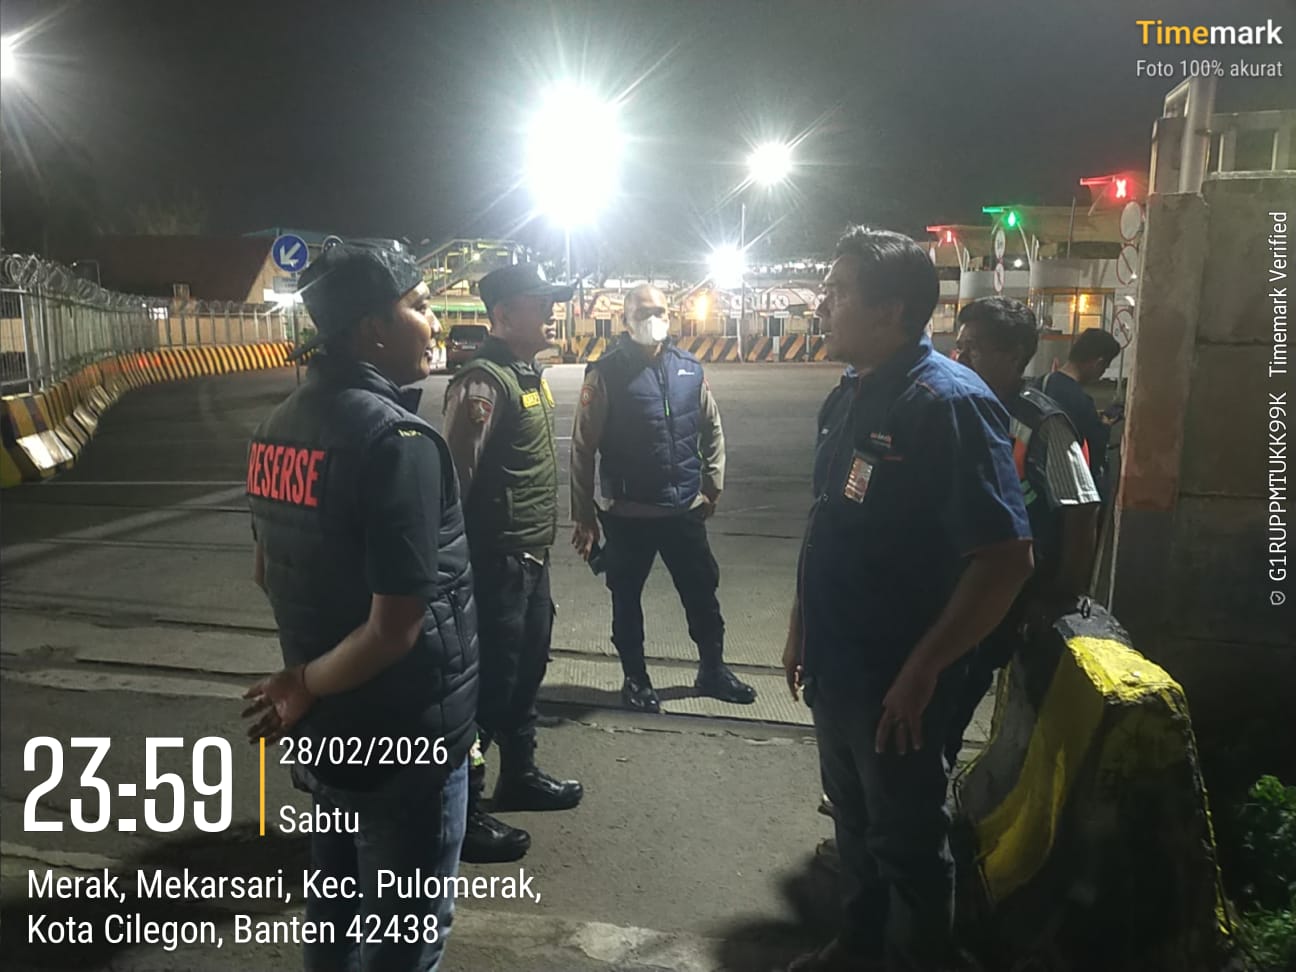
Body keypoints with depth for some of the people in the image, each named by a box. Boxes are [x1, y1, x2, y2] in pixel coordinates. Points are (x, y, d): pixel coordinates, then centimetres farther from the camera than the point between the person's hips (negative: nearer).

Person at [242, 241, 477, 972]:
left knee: (341, 885, 27)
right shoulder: (398, 439, -24)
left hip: (328, 726, 8)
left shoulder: (282, 426, 2)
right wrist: (307, 687, -11)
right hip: (401, 734, -8)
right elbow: (396, 628, -26)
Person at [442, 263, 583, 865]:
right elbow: (455, 473, -24)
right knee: (487, 683, 0)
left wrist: (541, 543, 16)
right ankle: (462, 812, 14)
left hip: (532, 557, 10)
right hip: (497, 561, -10)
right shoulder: (483, 380, -18)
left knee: (527, 671, 21)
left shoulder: (529, 374, 12)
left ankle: (519, 777, 39)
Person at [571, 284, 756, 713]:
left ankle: (713, 669, 34)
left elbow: (712, 429, 14)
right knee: (627, 598, 12)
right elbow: (583, 447, -10)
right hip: (628, 513, -3)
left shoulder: (689, 368, 3)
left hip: (685, 509, 4)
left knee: (702, 592, 15)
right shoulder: (606, 372, -10)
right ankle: (635, 678, 31)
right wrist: (583, 514, -11)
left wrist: (712, 485, 8)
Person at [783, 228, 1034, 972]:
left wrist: (922, 670, -21)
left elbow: (1007, 559, -23)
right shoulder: (849, 396, 6)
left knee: (908, 842, 12)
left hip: (894, 680, -8)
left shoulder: (948, 401, -20)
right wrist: (802, 626, 16)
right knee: (855, 821, 24)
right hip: (836, 666, 8)